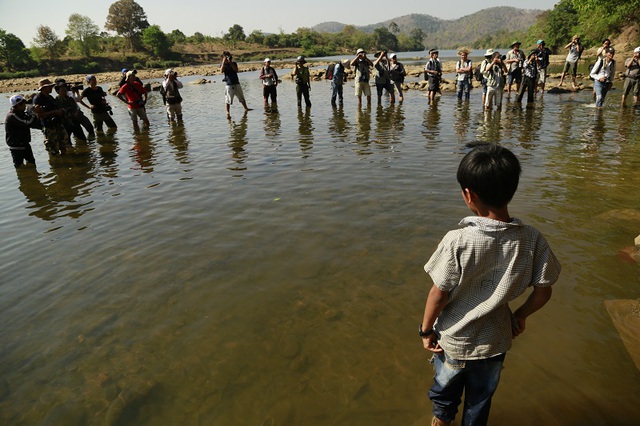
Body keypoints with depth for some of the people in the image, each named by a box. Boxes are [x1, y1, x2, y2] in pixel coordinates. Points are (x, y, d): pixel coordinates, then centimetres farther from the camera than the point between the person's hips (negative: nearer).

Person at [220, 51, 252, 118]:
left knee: (242, 98, 15)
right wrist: (224, 62, -19)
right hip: (229, 85, -3)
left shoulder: (234, 63, 8)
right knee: (228, 100, -9)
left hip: (236, 83, 3)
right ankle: (228, 113, -6)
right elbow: (221, 71, -17)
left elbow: (236, 70, -10)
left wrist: (231, 63, -16)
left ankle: (246, 108, 33)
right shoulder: (222, 65, 4)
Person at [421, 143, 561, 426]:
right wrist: (520, 316, 11)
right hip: (495, 341, 2)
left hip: (453, 340, -2)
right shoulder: (533, 240, -18)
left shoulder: (458, 242, -30)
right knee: (481, 399, 28)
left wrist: (426, 330, -4)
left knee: (445, 387, 29)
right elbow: (543, 292, -7)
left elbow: (439, 294, -20)